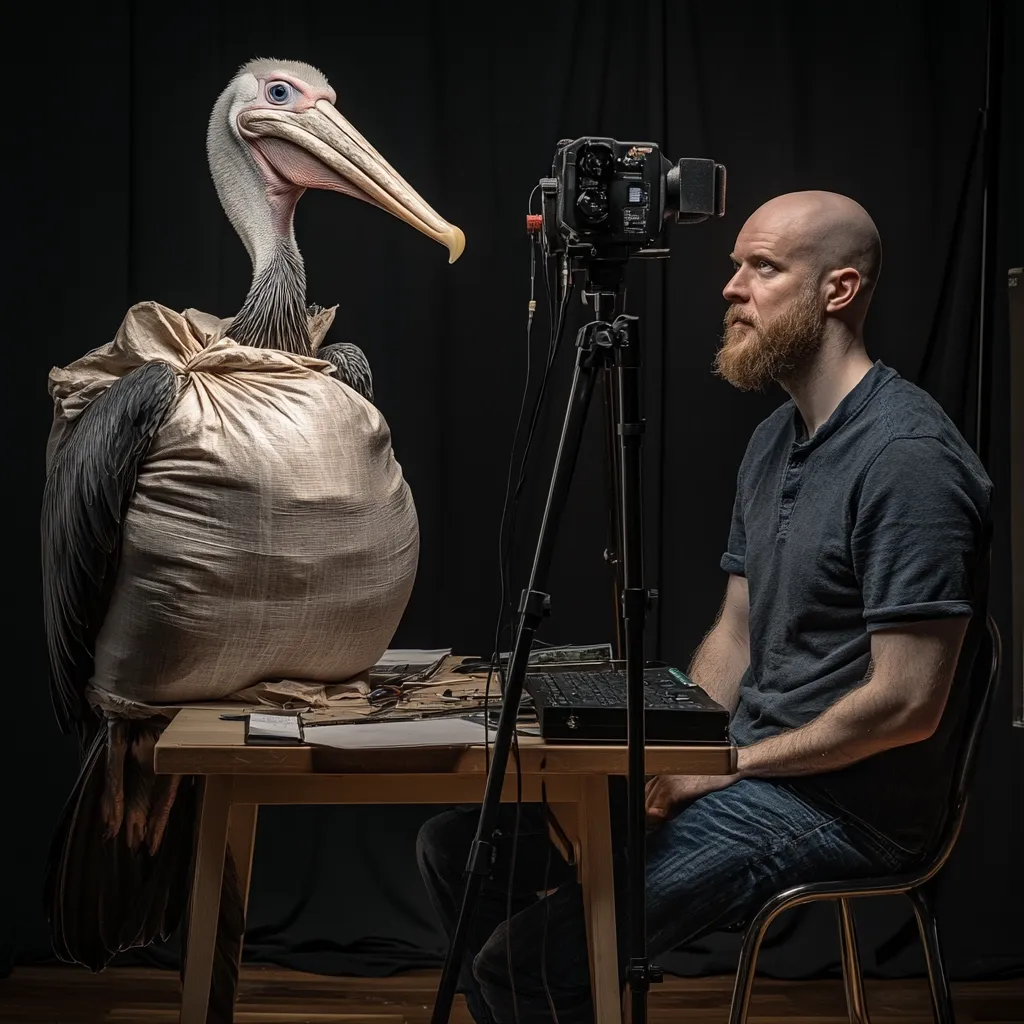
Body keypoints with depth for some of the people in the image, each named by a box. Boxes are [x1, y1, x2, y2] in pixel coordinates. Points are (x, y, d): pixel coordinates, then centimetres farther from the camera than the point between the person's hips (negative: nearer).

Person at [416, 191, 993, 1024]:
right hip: (748, 768, 9)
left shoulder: (909, 456, -19)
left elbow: (905, 703, -22)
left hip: (843, 805, -9)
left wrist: (731, 764, -13)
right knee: (460, 846, 4)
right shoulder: (775, 439, 12)